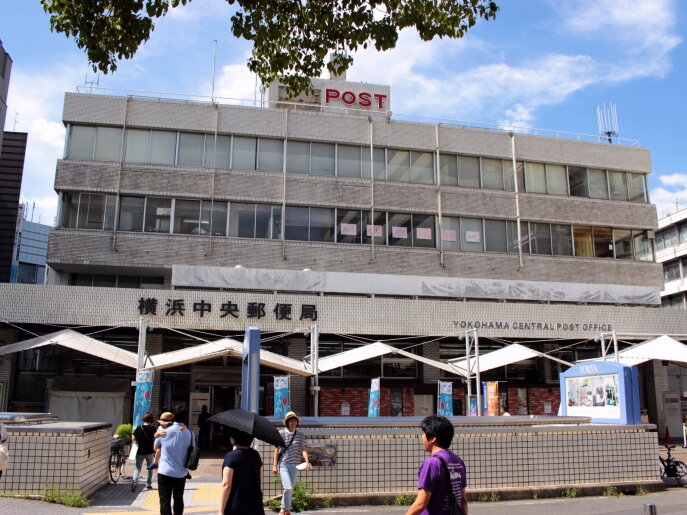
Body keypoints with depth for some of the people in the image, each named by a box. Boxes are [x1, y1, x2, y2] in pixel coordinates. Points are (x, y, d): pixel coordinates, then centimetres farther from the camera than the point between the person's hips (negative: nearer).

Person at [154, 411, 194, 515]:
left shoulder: (162, 432, -8)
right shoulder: (188, 433, -1)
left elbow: (155, 448, 9)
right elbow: (190, 450, 9)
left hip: (165, 472, -3)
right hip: (181, 473, 3)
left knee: (165, 501, 1)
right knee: (178, 499, 18)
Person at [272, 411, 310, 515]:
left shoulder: (300, 435, 4)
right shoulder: (281, 433, -3)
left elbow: (303, 450, -3)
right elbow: (277, 450, -1)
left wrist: (307, 461, -19)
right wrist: (275, 465, -4)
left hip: (294, 465, 3)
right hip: (283, 463, -3)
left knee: (290, 489, 11)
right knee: (288, 488, -15)